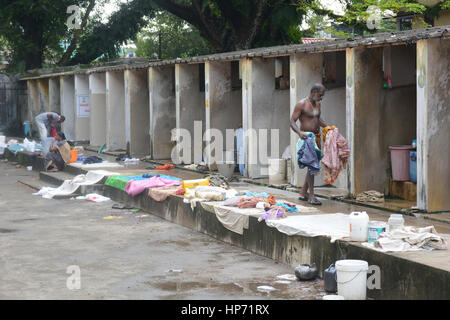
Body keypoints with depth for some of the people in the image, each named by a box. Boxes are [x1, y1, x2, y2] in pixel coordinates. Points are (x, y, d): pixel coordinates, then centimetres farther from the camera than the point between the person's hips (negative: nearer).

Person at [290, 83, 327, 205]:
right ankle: (311, 196, -15)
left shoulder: (317, 104, 14)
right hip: (306, 137, -8)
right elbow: (292, 121, -14)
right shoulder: (301, 104, -10)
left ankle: (303, 193, 17)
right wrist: (299, 132, -31)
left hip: (316, 137, 8)